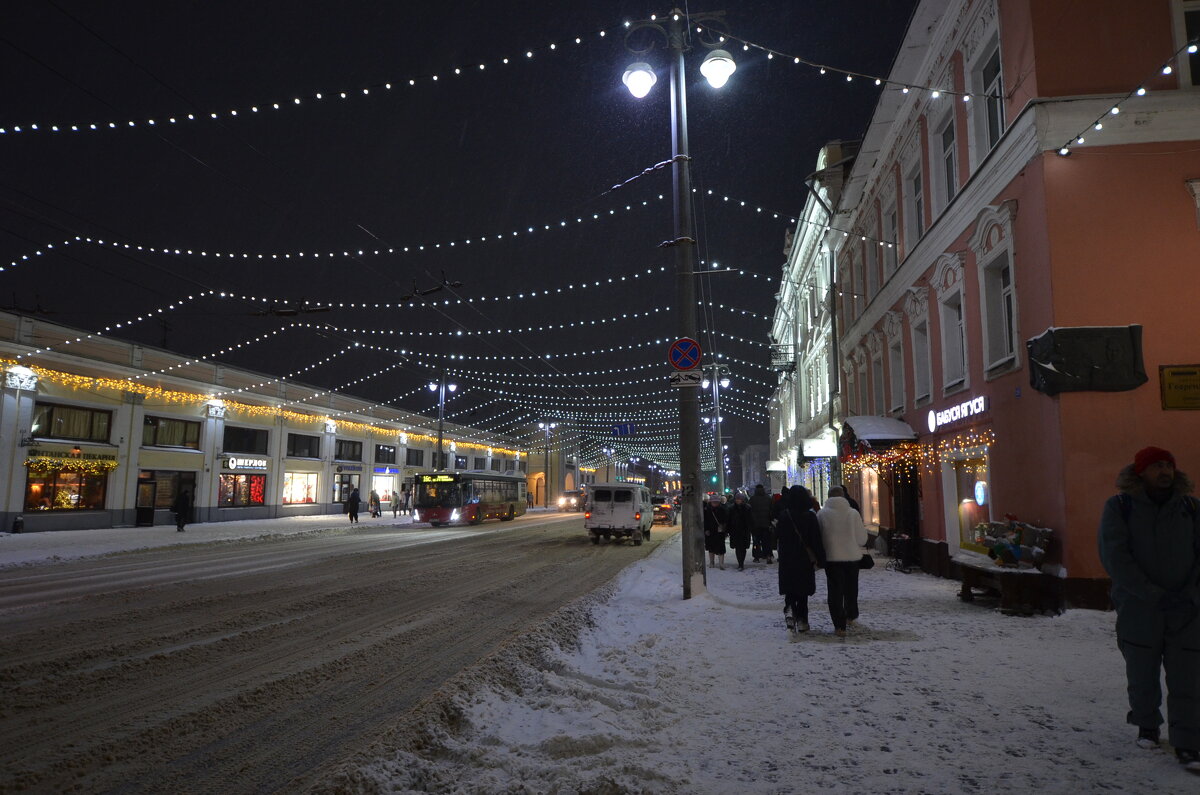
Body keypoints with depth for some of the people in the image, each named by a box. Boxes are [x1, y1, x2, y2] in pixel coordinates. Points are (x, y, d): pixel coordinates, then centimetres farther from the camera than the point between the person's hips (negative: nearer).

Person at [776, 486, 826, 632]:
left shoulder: (784, 515, -5)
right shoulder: (810, 516, -9)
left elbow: (777, 536, 4)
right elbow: (817, 540, -8)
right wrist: (820, 560, -2)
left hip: (787, 561, 1)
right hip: (806, 560, -1)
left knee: (789, 590, 10)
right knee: (803, 591, 11)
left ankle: (789, 610, -16)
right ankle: (802, 621, 11)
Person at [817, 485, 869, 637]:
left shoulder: (821, 514, -9)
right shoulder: (853, 513, -8)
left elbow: (818, 537, -3)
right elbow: (862, 538, -3)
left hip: (831, 557, -2)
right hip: (852, 556, 2)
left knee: (835, 591, 4)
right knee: (851, 589, 21)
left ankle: (839, 626, 0)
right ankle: (851, 617, 37)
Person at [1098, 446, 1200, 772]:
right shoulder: (1119, 507, -3)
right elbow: (1114, 556, -11)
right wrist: (1153, 595, -16)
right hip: (1138, 609, -1)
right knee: (1142, 675, 11)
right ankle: (1147, 726, 31)